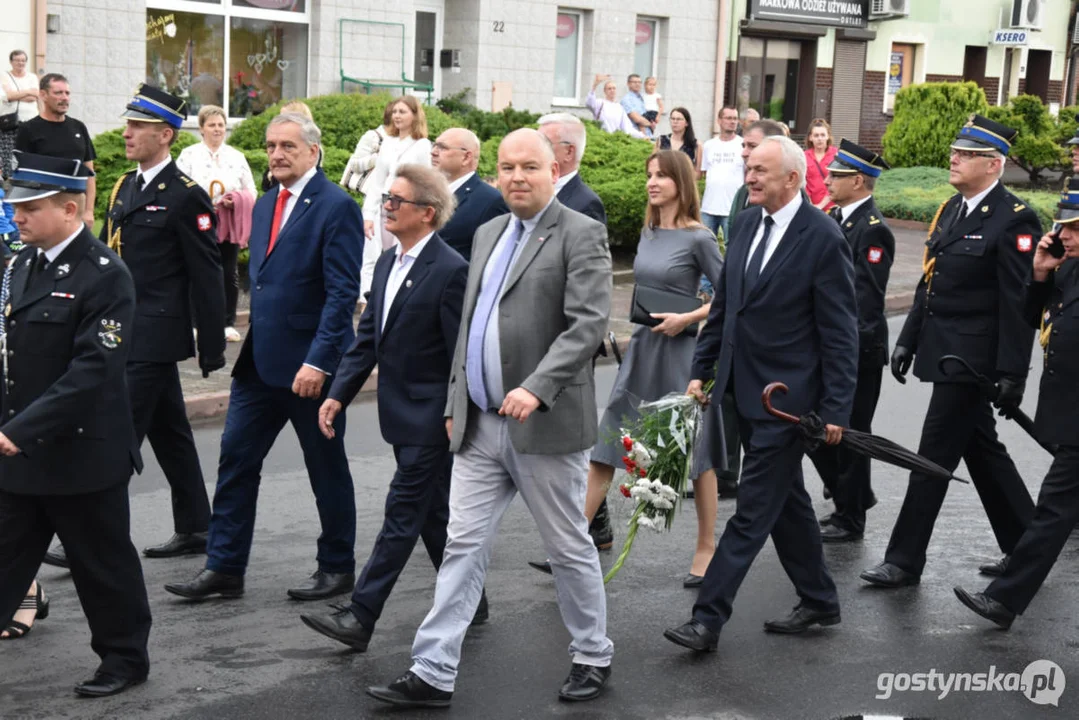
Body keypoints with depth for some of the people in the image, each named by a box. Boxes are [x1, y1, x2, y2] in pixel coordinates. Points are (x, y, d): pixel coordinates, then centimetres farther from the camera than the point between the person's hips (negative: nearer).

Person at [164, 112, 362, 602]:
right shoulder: (266, 205, 13)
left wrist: (318, 361, -23)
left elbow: (343, 293, -18)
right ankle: (224, 569, 13)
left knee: (327, 469, 7)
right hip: (260, 360, 8)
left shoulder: (335, 207, -12)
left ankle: (337, 567, 21)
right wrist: (253, 344, 14)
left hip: (310, 364, -8)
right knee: (235, 460, 6)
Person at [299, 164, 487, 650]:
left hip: (431, 415, -9)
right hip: (402, 411, 9)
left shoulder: (450, 271, -16)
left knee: (403, 513, -4)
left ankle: (360, 618, -2)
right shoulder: (388, 263, 10)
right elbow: (368, 335, 13)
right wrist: (339, 394, 7)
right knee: (433, 513, 16)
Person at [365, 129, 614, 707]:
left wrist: (536, 387, -28)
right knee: (463, 547, 5)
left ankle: (593, 657, 25)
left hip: (544, 424, -6)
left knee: (569, 548, 7)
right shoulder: (487, 234, 15)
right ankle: (432, 674, 7)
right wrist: (456, 402, 17)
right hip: (479, 426, 6)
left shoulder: (580, 235, -7)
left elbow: (588, 322, -17)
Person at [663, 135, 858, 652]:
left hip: (787, 397, -8)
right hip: (745, 391, 8)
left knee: (753, 509, -5)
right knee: (786, 501, 17)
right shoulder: (747, 223, 8)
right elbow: (724, 304, 15)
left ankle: (708, 619, -3)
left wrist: (835, 409, -14)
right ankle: (819, 601, 32)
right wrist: (702, 370, 12)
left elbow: (839, 332, -13)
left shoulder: (822, 238, -14)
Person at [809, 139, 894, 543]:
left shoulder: (874, 230, -16)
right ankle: (854, 495, 30)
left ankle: (850, 520, 15)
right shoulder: (833, 218, 11)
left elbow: (867, 298, -22)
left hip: (855, 351, -9)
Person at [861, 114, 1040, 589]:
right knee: (982, 451, 17)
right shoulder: (950, 210, 12)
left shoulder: (1014, 220, -14)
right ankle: (1025, 547, 30)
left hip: (971, 361, -9)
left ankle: (905, 562, 6)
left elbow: (1019, 304, -17)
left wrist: (1013, 373, -18)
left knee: (934, 456, -4)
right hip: (943, 352, 9)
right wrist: (908, 340, 14)